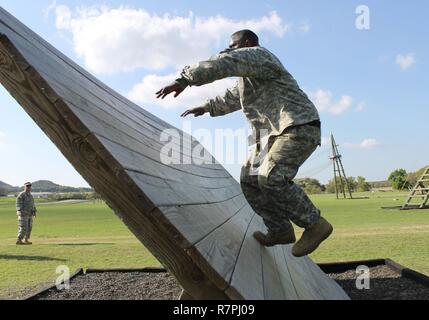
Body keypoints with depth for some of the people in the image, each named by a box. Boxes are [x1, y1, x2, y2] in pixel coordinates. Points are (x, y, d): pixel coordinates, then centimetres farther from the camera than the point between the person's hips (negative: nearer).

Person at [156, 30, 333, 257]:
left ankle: (315, 224, -11)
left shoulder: (257, 55, -4)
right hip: (275, 134, 10)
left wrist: (184, 79, -22)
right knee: (250, 179, 3)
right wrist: (208, 107, 51)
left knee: (271, 177, -26)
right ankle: (280, 230, 11)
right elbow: (233, 97, 43)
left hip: (298, 127, -10)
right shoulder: (248, 76, 27)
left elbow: (223, 64, -19)